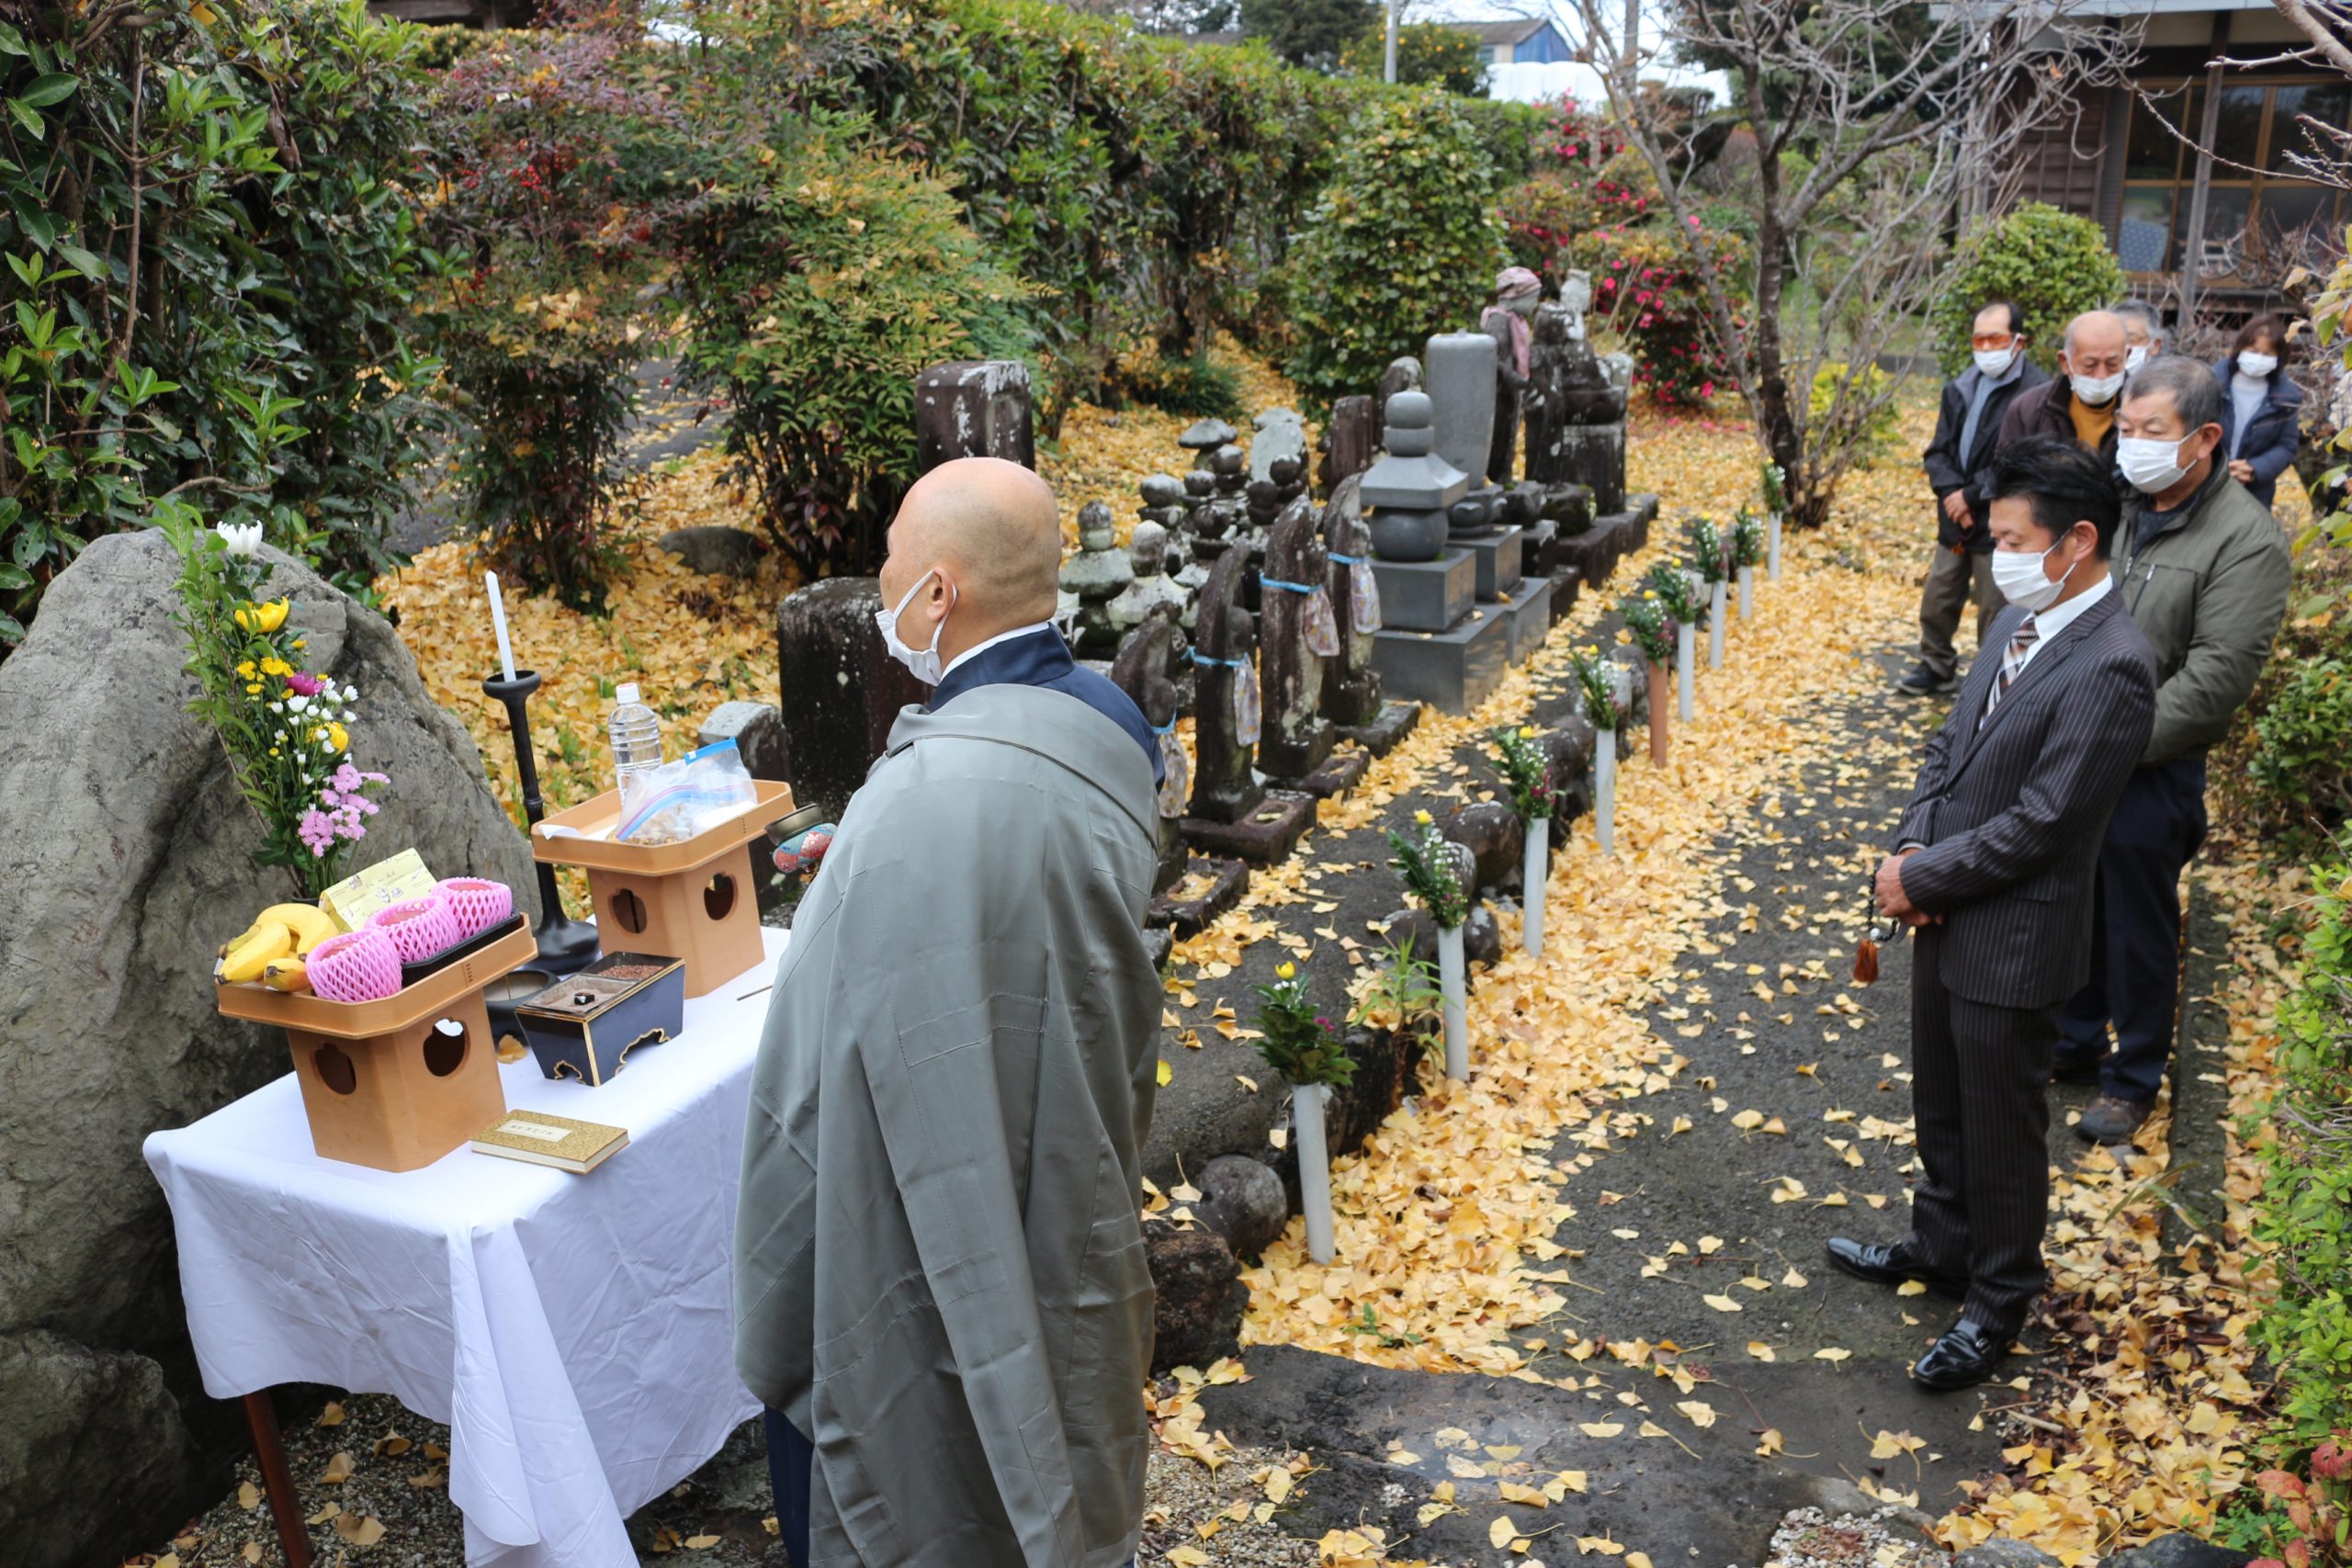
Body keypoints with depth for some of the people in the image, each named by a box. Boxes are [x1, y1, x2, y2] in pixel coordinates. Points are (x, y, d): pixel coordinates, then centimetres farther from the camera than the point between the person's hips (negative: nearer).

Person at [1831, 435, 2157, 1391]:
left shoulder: (2109, 668, -24)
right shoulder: (2019, 620, 4)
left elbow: (2040, 822, -24)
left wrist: (1923, 880, -15)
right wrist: (1909, 850, -4)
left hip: (2013, 939, -8)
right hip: (1945, 918, 8)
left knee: (2000, 1131, 10)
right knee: (1940, 1109, 24)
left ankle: (1997, 1304, 30)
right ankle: (1940, 1247, 45)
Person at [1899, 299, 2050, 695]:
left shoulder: (2035, 392, -16)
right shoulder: (1961, 388, 9)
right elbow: (1938, 451, 8)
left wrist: (1971, 495, -16)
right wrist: (1952, 492, -9)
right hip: (1955, 518, 7)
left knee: (1995, 610, 5)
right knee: (1938, 599, 17)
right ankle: (1937, 666, 35)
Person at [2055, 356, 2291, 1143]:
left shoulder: (2245, 539, -15)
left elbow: (2218, 675, -20)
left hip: (2151, 777, -6)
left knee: (2138, 930, 9)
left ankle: (2134, 1079, 28)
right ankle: (2073, 1042, 39)